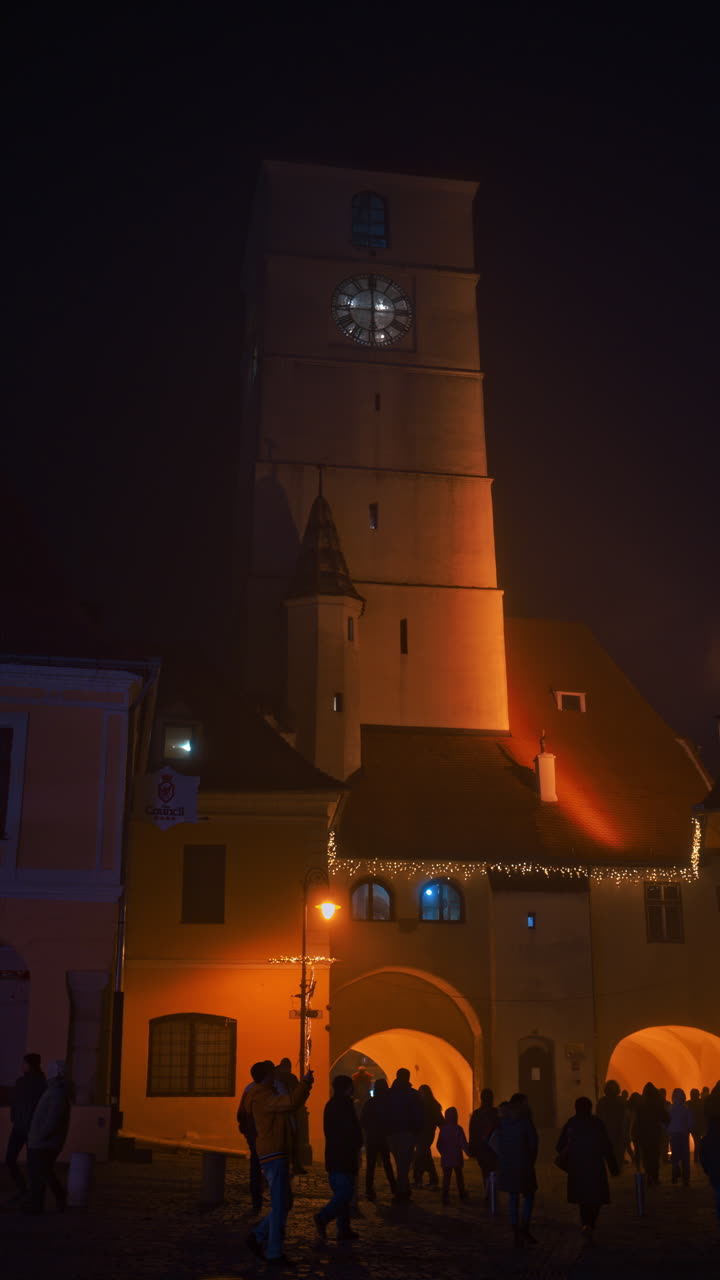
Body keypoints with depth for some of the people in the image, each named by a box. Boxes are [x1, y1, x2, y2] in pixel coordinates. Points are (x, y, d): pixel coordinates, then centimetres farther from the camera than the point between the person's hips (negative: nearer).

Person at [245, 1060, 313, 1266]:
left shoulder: (269, 1095, 19)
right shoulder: (262, 1097, -15)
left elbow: (291, 1108, 29)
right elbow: (290, 1103, -30)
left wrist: (305, 1085, 21)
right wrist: (305, 1082, -18)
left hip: (279, 1155, 10)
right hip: (273, 1156, -10)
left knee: (283, 1204, 14)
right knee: (280, 1206, -5)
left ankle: (257, 1237, 19)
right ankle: (274, 1253, 1)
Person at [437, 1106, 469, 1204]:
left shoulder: (443, 1129, -2)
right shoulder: (458, 1129, -12)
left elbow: (439, 1144, 4)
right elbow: (463, 1143, -14)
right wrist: (467, 1152, -1)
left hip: (445, 1159, 1)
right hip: (457, 1158, -1)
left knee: (446, 1177, 3)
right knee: (459, 1176, 18)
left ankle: (445, 1196, -9)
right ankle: (462, 1194, 30)